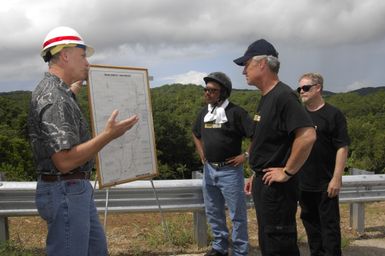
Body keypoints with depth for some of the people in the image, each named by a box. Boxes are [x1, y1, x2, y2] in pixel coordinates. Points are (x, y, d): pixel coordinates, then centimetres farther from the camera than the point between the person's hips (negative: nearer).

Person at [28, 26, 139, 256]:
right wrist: (108, 135, -23)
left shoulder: (58, 92, 12)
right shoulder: (54, 99, -21)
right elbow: (64, 161, -27)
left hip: (77, 189, 11)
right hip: (65, 193, -11)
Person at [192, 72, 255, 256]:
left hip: (230, 170, -7)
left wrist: (246, 155, -15)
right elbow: (196, 134, 26)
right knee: (213, 213, 17)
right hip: (209, 170, 7)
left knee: (237, 214, 3)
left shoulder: (235, 112, -13)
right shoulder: (204, 112, 8)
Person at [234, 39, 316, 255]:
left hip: (277, 186, -10)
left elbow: (307, 136, -28)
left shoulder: (283, 96, -18)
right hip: (263, 183, 10)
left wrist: (287, 172, -21)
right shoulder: (266, 98, 13)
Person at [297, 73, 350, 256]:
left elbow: (342, 148, -11)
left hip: (325, 183, -6)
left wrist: (336, 178, -17)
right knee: (310, 222, 13)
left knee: (329, 224, 1)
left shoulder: (333, 114, -6)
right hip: (303, 183, 6)